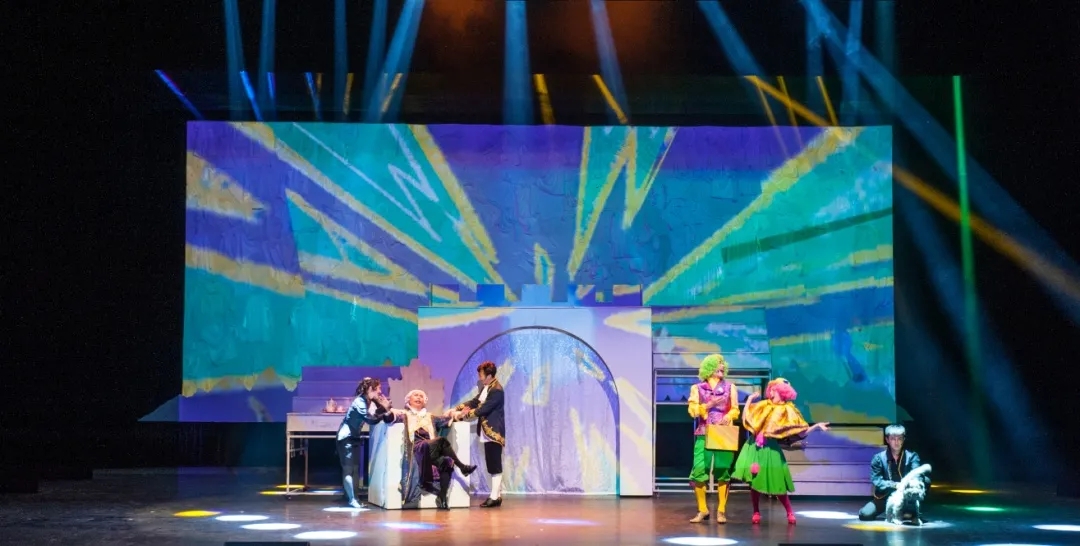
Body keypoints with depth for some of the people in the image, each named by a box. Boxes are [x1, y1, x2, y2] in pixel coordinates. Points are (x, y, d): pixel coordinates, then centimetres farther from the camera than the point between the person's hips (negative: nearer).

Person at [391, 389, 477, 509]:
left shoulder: (430, 417, 30)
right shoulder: (405, 415, 18)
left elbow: (446, 421, 18)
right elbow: (393, 417, -3)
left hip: (432, 451, 4)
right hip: (416, 449, -4)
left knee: (447, 462, -30)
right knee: (441, 441, -32)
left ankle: (442, 498, -34)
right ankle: (462, 467, -24)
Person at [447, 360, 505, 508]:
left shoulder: (496, 390, -19)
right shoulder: (485, 388, 12)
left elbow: (483, 409, -21)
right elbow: (474, 402, 15)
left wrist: (463, 415, -15)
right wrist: (456, 409, 4)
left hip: (494, 432, -10)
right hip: (487, 432, 10)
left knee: (495, 466, -6)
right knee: (492, 466, 12)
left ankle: (495, 497, -4)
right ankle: (497, 495, 17)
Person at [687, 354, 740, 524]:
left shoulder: (730, 387, 13)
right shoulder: (697, 388, 9)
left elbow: (735, 409, 8)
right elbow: (693, 411, 0)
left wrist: (728, 416, -14)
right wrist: (708, 405, -14)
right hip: (703, 435, 0)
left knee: (723, 472, -4)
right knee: (698, 472, -8)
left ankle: (721, 511, 3)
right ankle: (702, 510, 4)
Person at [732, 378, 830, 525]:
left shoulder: (787, 411, 0)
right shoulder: (763, 405, 10)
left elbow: (801, 432, -4)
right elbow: (746, 417, 9)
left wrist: (817, 426, -15)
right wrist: (750, 399, 9)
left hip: (771, 449, -3)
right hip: (754, 447, 3)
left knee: (776, 484, -2)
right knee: (753, 480, -1)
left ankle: (790, 513, 15)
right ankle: (756, 513, 13)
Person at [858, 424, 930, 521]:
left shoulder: (912, 456, -6)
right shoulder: (879, 458, -9)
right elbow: (876, 480, -16)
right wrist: (895, 485, -32)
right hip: (886, 495, 0)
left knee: (926, 481, -24)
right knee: (864, 515, -22)